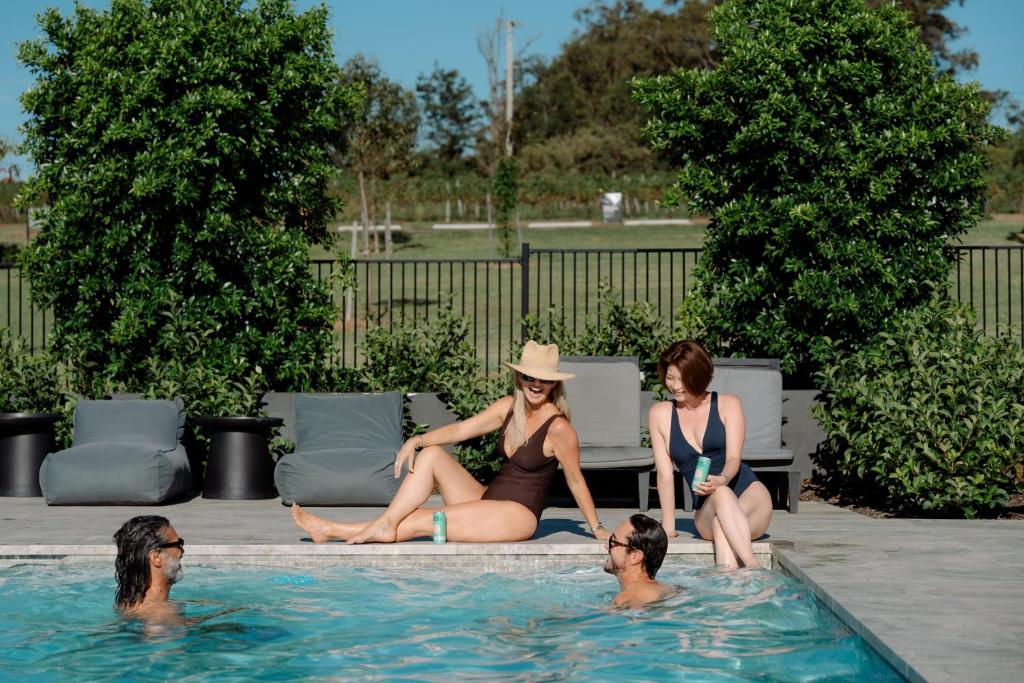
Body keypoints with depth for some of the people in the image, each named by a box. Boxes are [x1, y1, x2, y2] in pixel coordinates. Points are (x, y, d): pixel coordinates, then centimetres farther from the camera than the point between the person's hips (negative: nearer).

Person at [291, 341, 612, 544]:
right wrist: (417, 440, -15)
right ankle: (386, 523, -17)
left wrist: (597, 528, -2)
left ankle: (333, 531, -5)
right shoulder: (509, 407, 5)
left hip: (518, 516, -7)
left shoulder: (558, 428, -15)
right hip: (487, 500, 7)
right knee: (431, 455, -9)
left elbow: (576, 481, -7)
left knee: (416, 522, -13)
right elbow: (461, 429, 0)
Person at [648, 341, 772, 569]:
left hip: (750, 493, 0)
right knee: (722, 495, -35)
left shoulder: (728, 405, 5)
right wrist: (668, 526, -2)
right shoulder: (660, 414, 8)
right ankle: (754, 569, -52)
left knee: (721, 522, -35)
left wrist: (721, 479, -32)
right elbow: (665, 473, 4)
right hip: (705, 512, 1)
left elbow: (734, 458, -9)